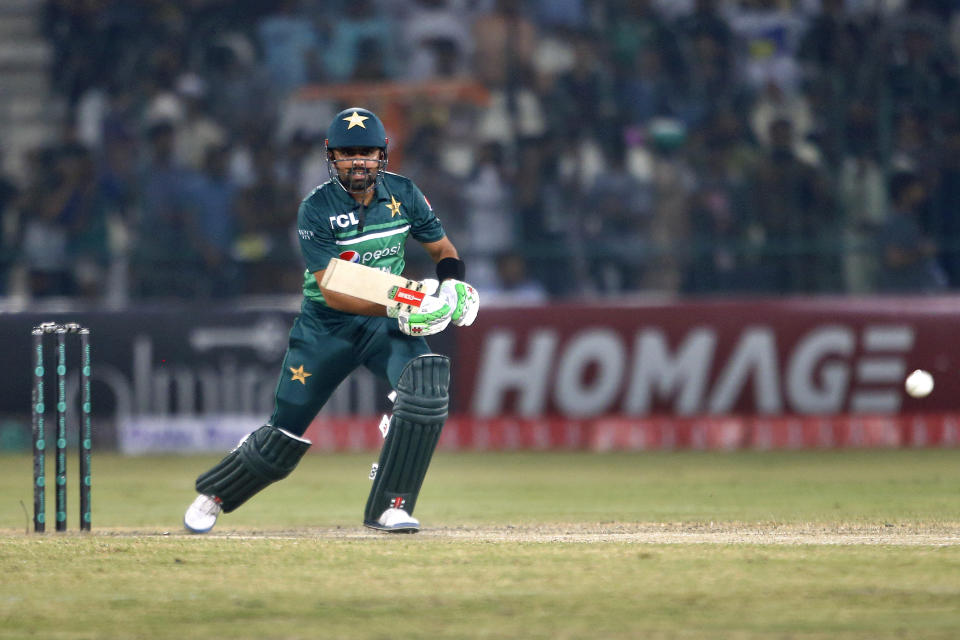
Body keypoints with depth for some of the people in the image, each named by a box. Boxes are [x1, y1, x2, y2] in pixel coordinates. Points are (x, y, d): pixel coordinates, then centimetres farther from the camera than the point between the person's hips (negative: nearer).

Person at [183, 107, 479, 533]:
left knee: (426, 383, -27)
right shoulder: (316, 209, -16)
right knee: (284, 436, 1)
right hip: (326, 325, -3)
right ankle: (214, 494, 31)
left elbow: (442, 249, 9)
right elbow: (333, 292, -23)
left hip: (385, 323, 3)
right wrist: (398, 310, -35)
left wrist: (453, 285, -14)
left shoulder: (402, 194, -4)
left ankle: (388, 508, -20)